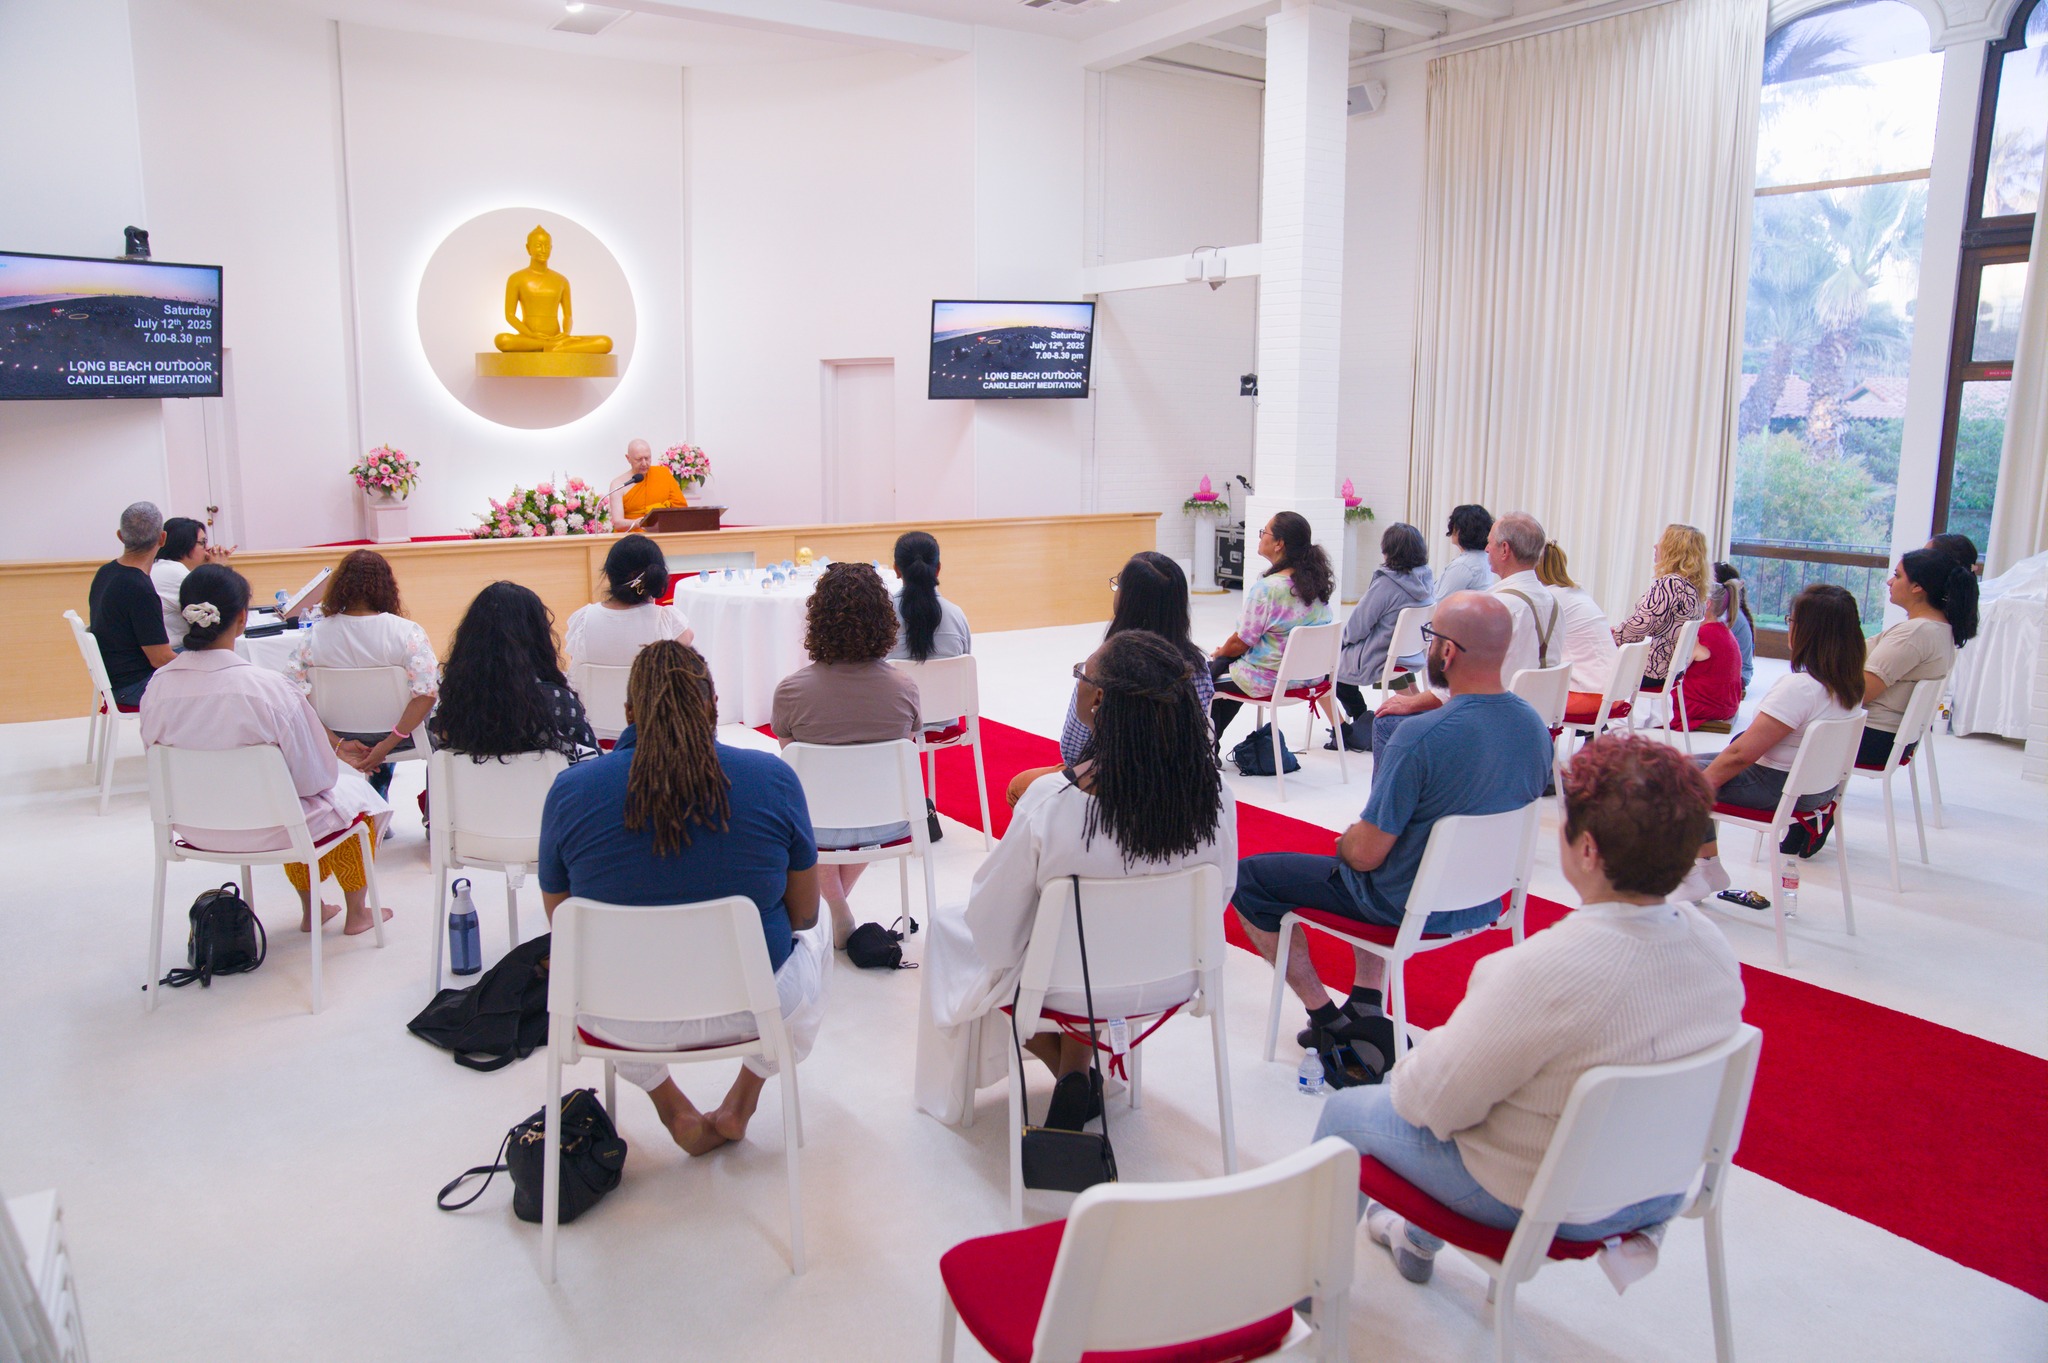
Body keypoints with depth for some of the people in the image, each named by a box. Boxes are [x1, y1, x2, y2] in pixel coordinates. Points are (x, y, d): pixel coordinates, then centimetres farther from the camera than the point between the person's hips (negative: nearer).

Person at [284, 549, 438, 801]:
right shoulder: (407, 633, -23)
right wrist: (385, 747, -21)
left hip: (345, 735, 4)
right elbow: (426, 694, -30)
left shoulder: (312, 636, -14)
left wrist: (337, 744, -12)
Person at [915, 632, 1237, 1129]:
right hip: (1172, 982, 4)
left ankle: (1071, 1081, 24)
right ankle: (1077, 1073, 29)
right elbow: (1218, 899, -3)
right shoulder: (1216, 797, -21)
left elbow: (994, 930, -18)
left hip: (1071, 990, -4)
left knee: (948, 923, 25)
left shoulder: (1049, 803, -32)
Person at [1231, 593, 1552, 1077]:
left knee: (1249, 878, 7)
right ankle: (1366, 1007, 28)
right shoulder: (1535, 726, -7)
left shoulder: (1421, 737, -31)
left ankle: (1328, 1018, 10)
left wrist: (1344, 842, -2)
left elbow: (1366, 854, -24)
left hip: (1409, 908, -7)